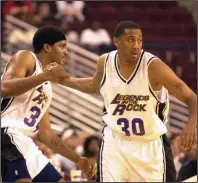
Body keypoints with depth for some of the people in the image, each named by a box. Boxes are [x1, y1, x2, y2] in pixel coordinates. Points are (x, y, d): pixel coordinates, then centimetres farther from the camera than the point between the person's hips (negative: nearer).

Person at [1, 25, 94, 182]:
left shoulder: (47, 87, 26)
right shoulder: (25, 58, 1)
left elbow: (45, 133, 29)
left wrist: (77, 159, 29)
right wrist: (45, 76, -25)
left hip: (25, 143, 10)